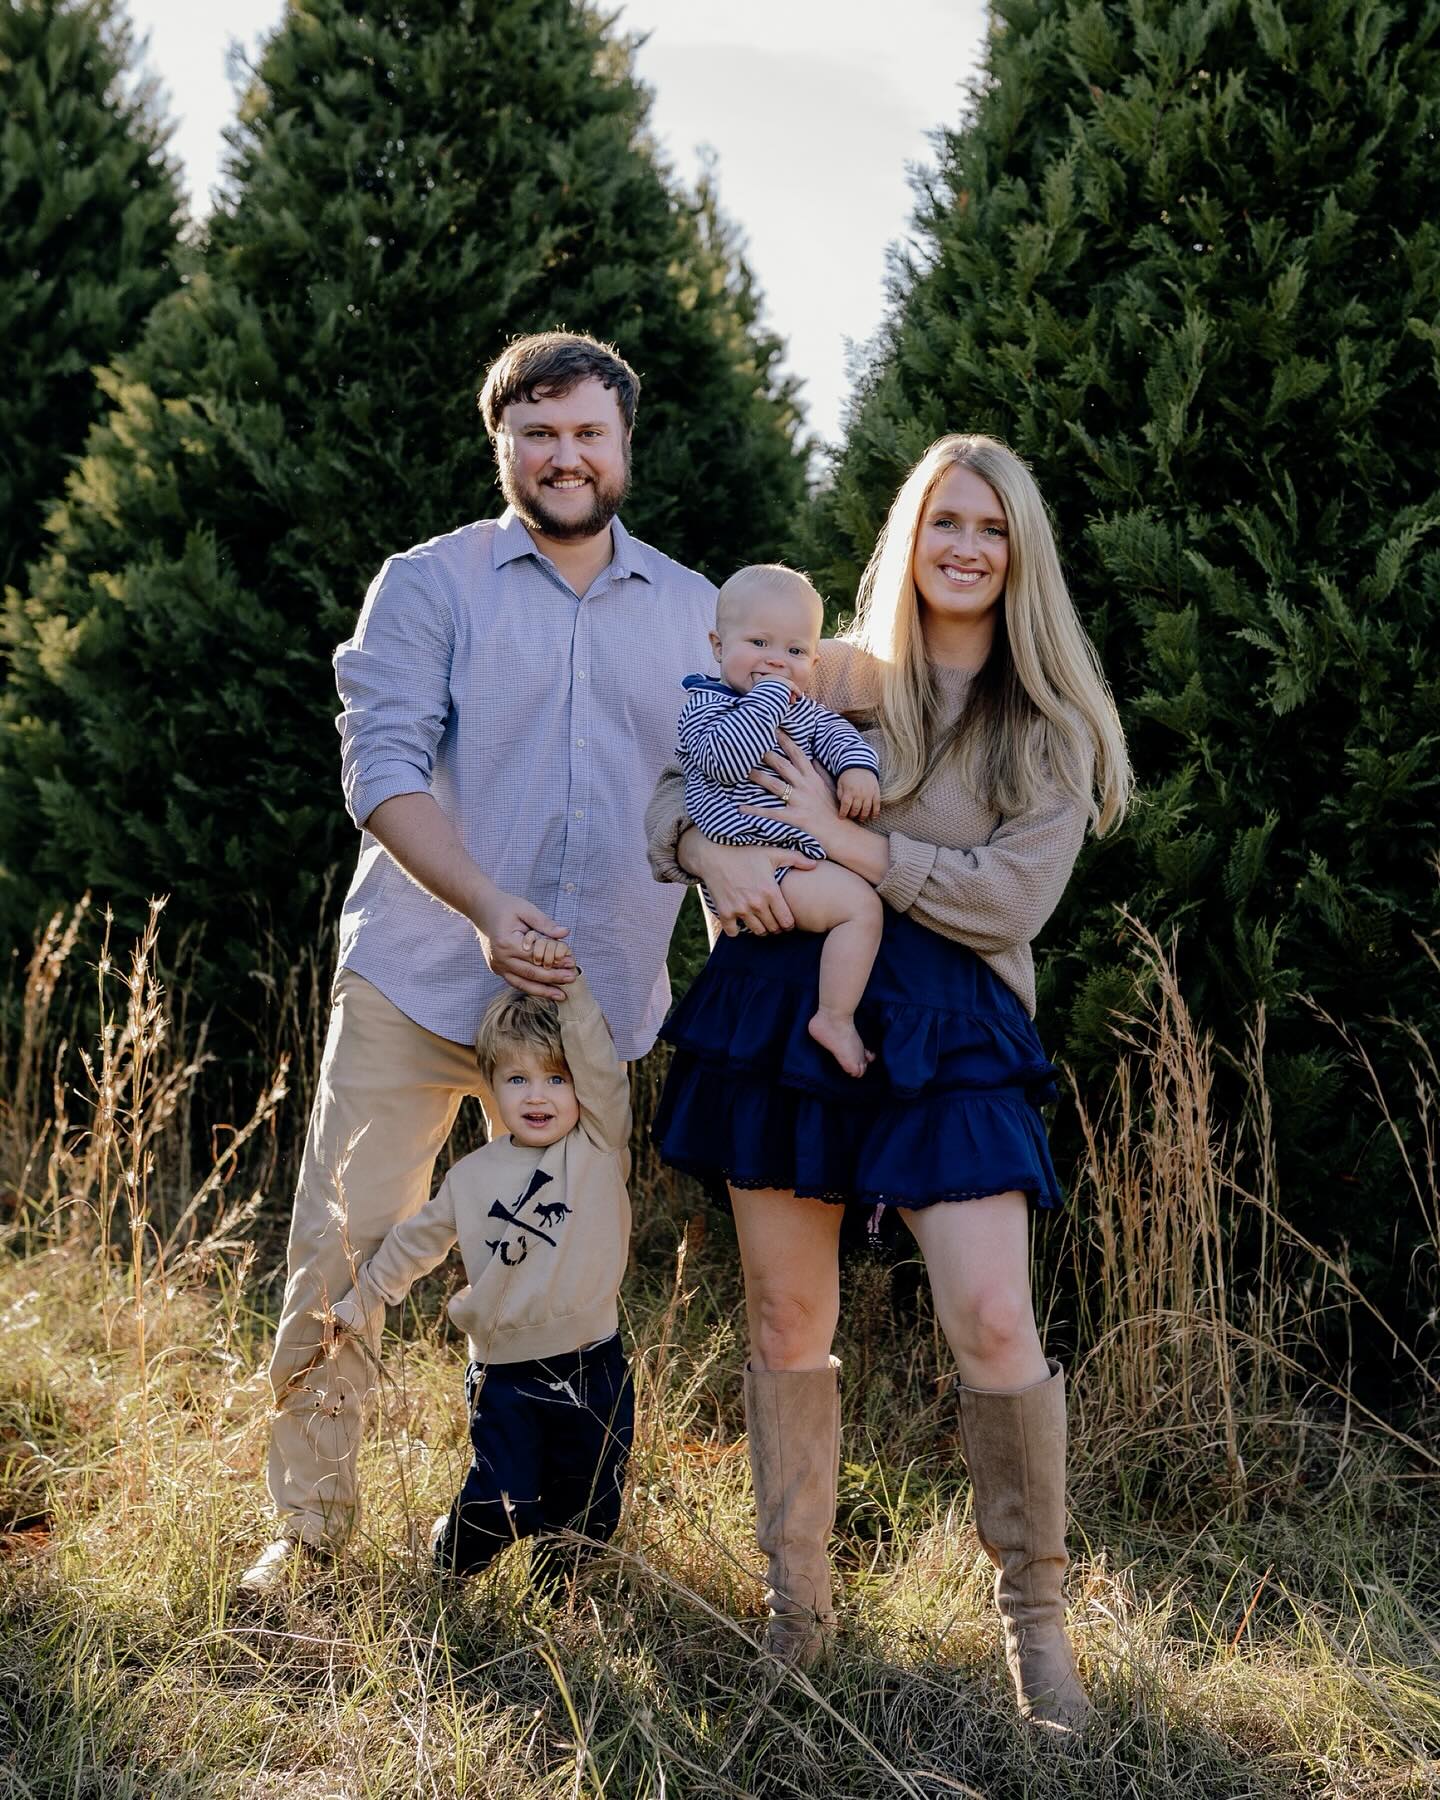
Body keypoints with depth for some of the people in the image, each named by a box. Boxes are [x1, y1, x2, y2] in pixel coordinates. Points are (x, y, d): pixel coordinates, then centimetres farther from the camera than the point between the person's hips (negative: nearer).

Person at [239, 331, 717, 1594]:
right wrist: (485, 906, -25)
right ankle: (311, 1522, 11)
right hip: (421, 978, -2)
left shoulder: (695, 612, 12)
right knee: (343, 1249, -3)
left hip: (596, 994, 3)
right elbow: (383, 765, -11)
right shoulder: (430, 587, 1)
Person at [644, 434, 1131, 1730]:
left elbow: (1011, 897, -7)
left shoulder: (1052, 724, 5)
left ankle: (1036, 1615, 5)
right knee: (787, 1319, 7)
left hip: (943, 1029, -2)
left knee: (995, 1324, -13)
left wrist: (837, 841, -12)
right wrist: (712, 849, -10)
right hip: (783, 1002, 2)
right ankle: (798, 1606, 21)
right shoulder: (830, 676, 10)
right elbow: (667, 787, 13)